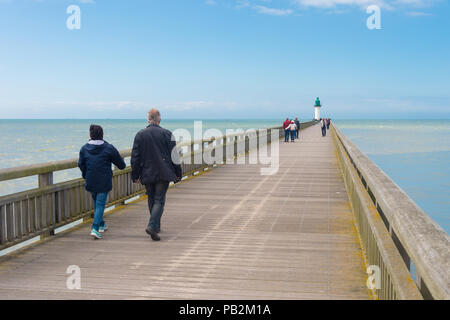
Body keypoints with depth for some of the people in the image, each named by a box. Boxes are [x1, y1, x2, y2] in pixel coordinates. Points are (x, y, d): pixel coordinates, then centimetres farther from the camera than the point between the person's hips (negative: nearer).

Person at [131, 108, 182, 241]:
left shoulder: (140, 135, 3)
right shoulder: (166, 134, -4)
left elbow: (135, 156, 6)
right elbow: (174, 155, -2)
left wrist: (135, 175, 13)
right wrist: (178, 173, 7)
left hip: (147, 174, 3)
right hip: (163, 174, -3)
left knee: (151, 200, 16)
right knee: (159, 200, -2)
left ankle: (157, 226, 25)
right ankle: (152, 226, -17)